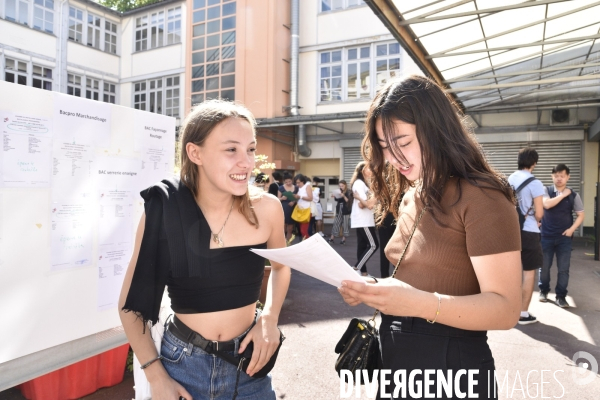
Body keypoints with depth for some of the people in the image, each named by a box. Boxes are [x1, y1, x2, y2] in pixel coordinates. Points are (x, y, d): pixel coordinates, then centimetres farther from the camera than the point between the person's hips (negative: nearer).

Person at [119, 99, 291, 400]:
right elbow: (130, 302, -4)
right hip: (182, 364, -1)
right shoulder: (163, 211, -16)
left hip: (247, 363, 2)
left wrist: (270, 317, -6)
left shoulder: (266, 208, -14)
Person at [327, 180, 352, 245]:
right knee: (336, 223, 4)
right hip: (339, 210, 5)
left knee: (345, 225, 0)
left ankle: (343, 239, 7)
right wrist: (334, 197, -3)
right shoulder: (339, 191, 10)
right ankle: (331, 238, 6)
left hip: (346, 211, -5)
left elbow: (348, 201, -11)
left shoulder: (349, 192, -4)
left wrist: (344, 196, -23)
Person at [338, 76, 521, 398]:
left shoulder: (481, 198, -16)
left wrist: (422, 304, -35)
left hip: (449, 365, -7)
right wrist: (372, 290, -4)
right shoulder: (409, 198, 8)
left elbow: (505, 309, -20)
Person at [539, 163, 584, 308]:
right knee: (544, 266, 10)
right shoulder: (546, 190, -2)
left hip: (564, 237, 1)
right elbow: (546, 204, -21)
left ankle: (561, 296, 17)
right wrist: (563, 195, -16)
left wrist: (572, 229, -8)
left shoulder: (573, 195, 1)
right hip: (546, 236, -1)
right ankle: (543, 291, 29)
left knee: (563, 268, 4)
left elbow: (580, 215, 5)